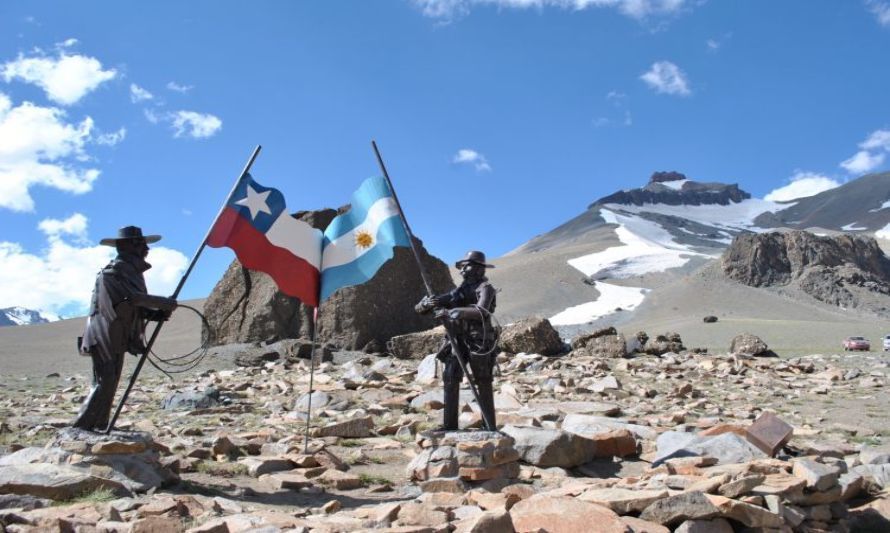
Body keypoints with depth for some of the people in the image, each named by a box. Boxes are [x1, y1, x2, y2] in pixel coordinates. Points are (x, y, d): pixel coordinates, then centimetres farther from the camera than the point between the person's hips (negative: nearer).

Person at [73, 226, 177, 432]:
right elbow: (136, 298, -26)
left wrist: (157, 313, -5)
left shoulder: (131, 271, 16)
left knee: (109, 384, 12)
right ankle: (80, 428, -8)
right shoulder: (115, 271, -13)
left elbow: (136, 307, 12)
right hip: (104, 337, -10)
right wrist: (166, 303, -19)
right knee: (104, 382, -12)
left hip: (117, 339, 10)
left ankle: (99, 428, 18)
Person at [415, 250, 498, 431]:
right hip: (458, 340, 7)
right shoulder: (461, 289, 15)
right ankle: (449, 426, 3)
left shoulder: (485, 288, -8)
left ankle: (490, 428, 8)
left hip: (478, 342, -7)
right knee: (450, 380, -1)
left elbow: (481, 311, -26)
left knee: (483, 384, 0)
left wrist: (451, 312, -28)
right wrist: (428, 303, -12)